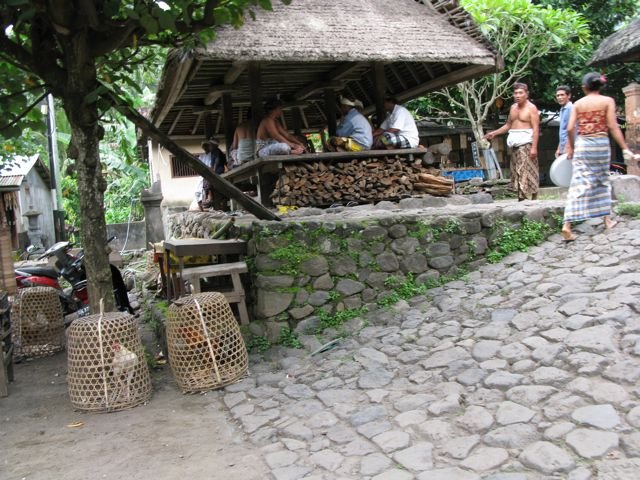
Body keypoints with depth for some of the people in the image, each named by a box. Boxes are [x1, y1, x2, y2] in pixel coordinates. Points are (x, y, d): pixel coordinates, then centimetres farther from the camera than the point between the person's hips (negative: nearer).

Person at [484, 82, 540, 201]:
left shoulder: (531, 108, -4)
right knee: (516, 171, 5)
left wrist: (534, 147, -19)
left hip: (526, 143, -7)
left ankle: (534, 198, -6)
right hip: (515, 144, 7)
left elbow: (536, 129, -11)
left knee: (528, 170, -10)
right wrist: (494, 133, 18)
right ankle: (520, 197, 9)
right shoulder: (513, 108, 16)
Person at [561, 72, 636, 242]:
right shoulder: (608, 101, 0)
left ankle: (567, 225, -16)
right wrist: (625, 148, -4)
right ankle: (607, 219, 26)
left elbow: (570, 128, 0)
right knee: (603, 181, 17)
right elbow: (613, 127, -7)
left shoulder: (578, 104, 4)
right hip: (601, 144, -1)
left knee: (579, 184, -4)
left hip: (582, 145, 1)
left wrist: (571, 148, 14)